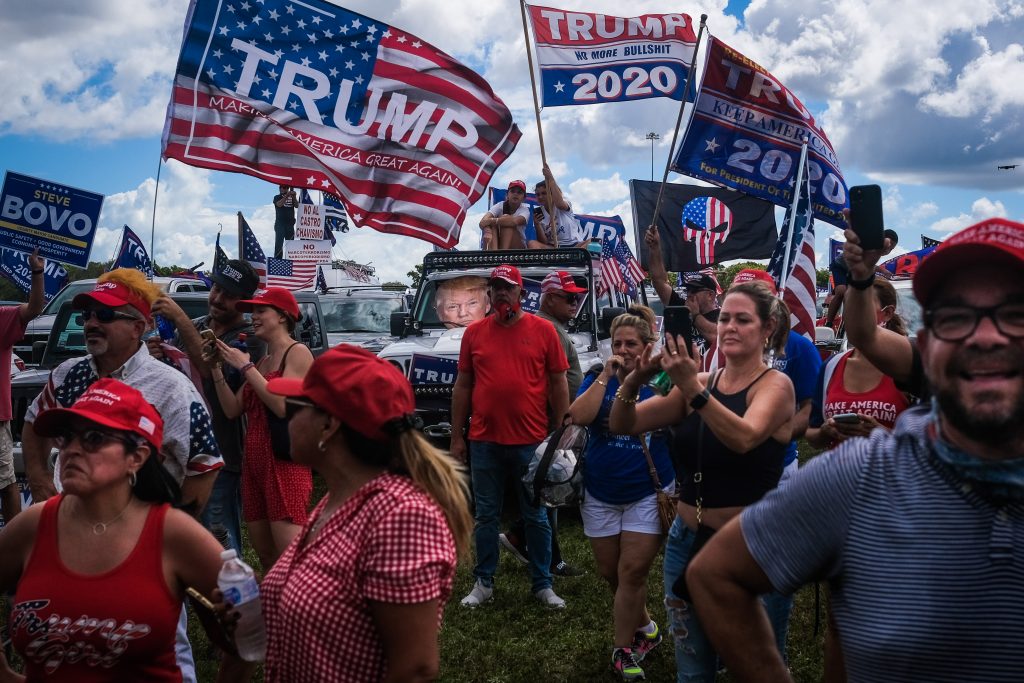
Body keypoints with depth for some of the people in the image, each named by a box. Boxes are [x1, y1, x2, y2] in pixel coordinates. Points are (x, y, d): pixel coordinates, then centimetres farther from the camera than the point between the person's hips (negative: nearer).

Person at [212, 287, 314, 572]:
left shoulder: (297, 352, -4)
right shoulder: (262, 360, 20)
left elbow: (283, 405, -18)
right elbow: (232, 409, 14)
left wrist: (245, 367, -11)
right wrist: (217, 369, 4)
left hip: (285, 461, -8)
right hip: (254, 460, 8)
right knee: (265, 556, 10)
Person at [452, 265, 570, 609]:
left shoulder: (543, 330, -1)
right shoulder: (474, 333, 4)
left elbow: (558, 383, 2)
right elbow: (462, 386, 8)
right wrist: (457, 436, 5)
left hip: (531, 442, -1)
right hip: (484, 443, 2)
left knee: (536, 516, 10)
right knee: (486, 516, 12)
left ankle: (543, 584, 23)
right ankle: (483, 583, 25)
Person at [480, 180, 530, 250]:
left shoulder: (525, 209, -7)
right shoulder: (500, 206, -4)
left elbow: (515, 221, -34)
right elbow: (483, 222, -24)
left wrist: (491, 221, -36)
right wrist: (487, 232, -47)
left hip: (517, 247, -1)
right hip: (498, 244, 1)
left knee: (506, 217, -24)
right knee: (492, 225, -27)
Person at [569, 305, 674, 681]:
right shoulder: (598, 379, 1)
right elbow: (579, 416, -19)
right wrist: (605, 375, -20)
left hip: (648, 493, -3)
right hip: (600, 494, 3)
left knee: (632, 572, -5)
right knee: (609, 573, 13)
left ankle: (623, 649, 11)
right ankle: (646, 628, 36)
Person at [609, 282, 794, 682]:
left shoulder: (775, 384, -8)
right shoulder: (698, 384, 4)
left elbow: (744, 438, -29)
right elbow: (622, 425, -2)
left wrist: (692, 387, -39)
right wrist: (635, 379, -21)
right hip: (687, 540, 4)